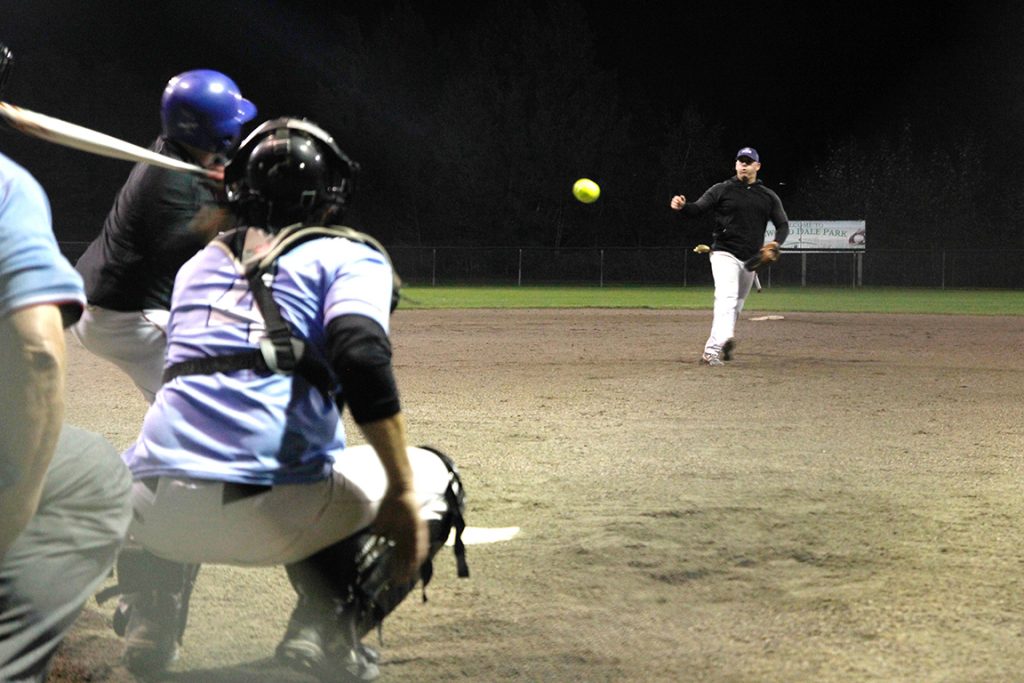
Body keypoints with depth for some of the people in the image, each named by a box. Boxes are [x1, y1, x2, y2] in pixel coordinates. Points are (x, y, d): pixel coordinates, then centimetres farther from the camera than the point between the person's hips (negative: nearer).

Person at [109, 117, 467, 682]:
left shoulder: (197, 266, 25)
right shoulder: (348, 254, 9)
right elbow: (360, 355, -11)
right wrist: (401, 493, -11)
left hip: (154, 513, 5)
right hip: (266, 513, -5)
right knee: (433, 476, 21)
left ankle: (150, 617, 17)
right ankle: (327, 627, 0)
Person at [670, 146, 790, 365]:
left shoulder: (769, 197, 10)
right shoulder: (722, 190, 0)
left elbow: (783, 225, 11)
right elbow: (698, 208, -9)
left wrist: (776, 244, -10)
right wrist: (682, 206, -32)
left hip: (751, 259, 5)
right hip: (724, 254, -5)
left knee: (736, 307, 10)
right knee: (727, 297, -27)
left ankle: (710, 351, 20)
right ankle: (724, 340, -47)